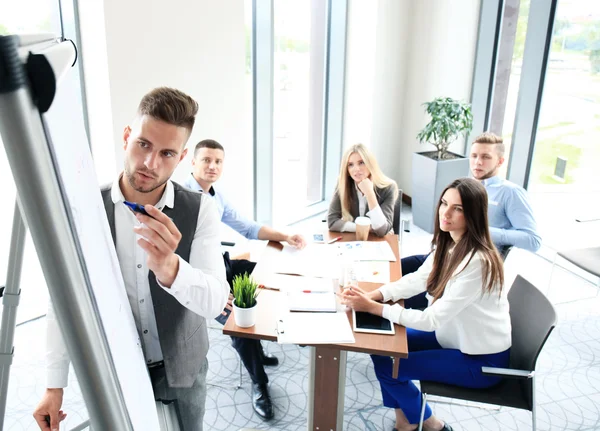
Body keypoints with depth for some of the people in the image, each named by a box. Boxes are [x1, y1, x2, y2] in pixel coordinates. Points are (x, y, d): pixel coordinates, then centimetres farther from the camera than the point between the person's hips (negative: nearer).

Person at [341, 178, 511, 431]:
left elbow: (431, 319, -30)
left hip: (481, 360, -8)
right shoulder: (448, 243, -5)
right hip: (457, 338, 8)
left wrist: (373, 307, -27)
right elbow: (417, 280, 3)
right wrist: (372, 295, -13)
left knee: (386, 365, -9)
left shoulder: (478, 262, -32)